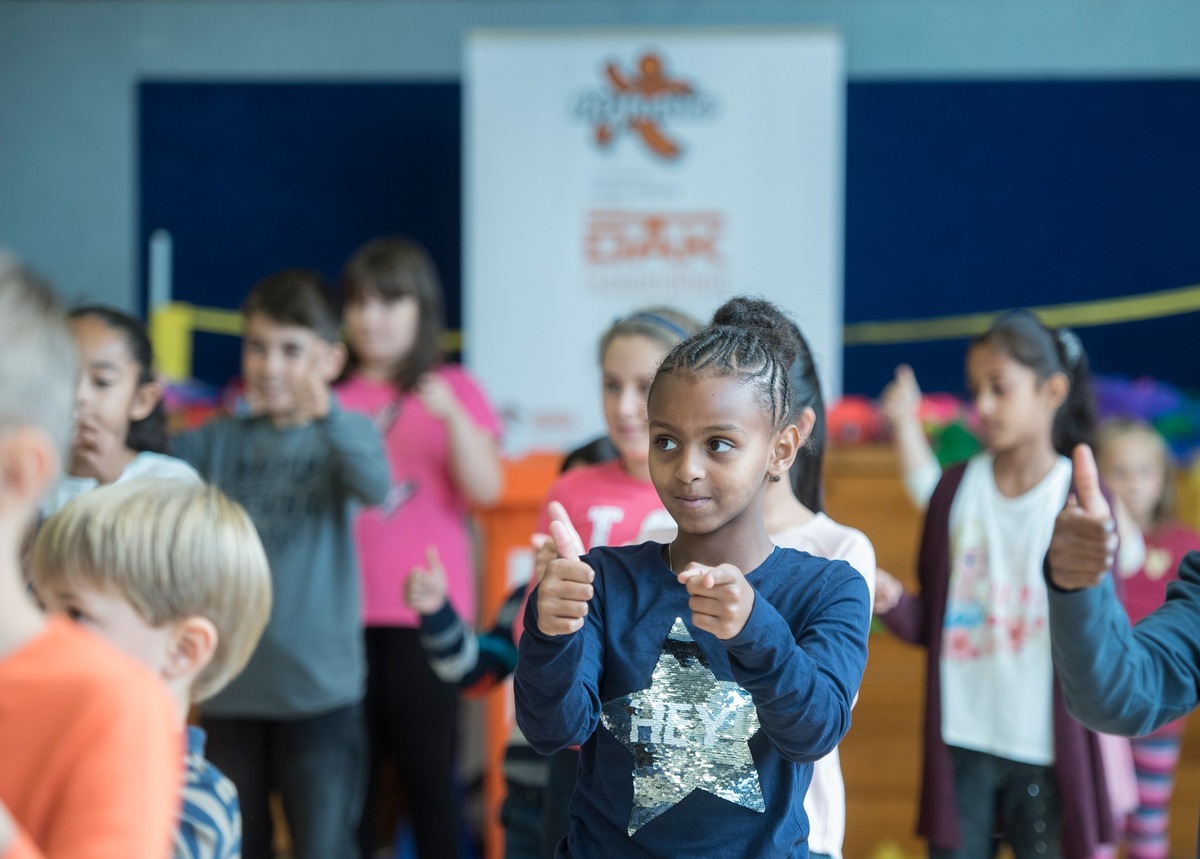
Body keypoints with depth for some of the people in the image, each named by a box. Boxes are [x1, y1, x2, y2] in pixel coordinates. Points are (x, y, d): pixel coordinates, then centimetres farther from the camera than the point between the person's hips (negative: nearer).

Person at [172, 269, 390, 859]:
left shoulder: (342, 433, -2)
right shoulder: (218, 441, 6)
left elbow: (375, 486, -23)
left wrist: (326, 413, -40)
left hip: (319, 686, -3)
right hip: (230, 685, 3)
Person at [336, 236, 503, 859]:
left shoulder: (451, 389, 4)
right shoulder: (332, 393, 9)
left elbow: (485, 490, -7)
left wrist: (453, 417, -20)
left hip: (423, 612, -2)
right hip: (345, 611, 2)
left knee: (428, 770, 1)